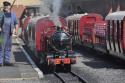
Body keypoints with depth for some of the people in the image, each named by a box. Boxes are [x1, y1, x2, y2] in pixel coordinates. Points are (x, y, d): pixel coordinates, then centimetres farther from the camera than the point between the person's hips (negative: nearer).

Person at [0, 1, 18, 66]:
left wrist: (16, 30, 5)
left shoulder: (13, 14, 12)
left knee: (8, 48, 10)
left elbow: (16, 23, 19)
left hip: (9, 34, 5)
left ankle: (6, 61, 17)